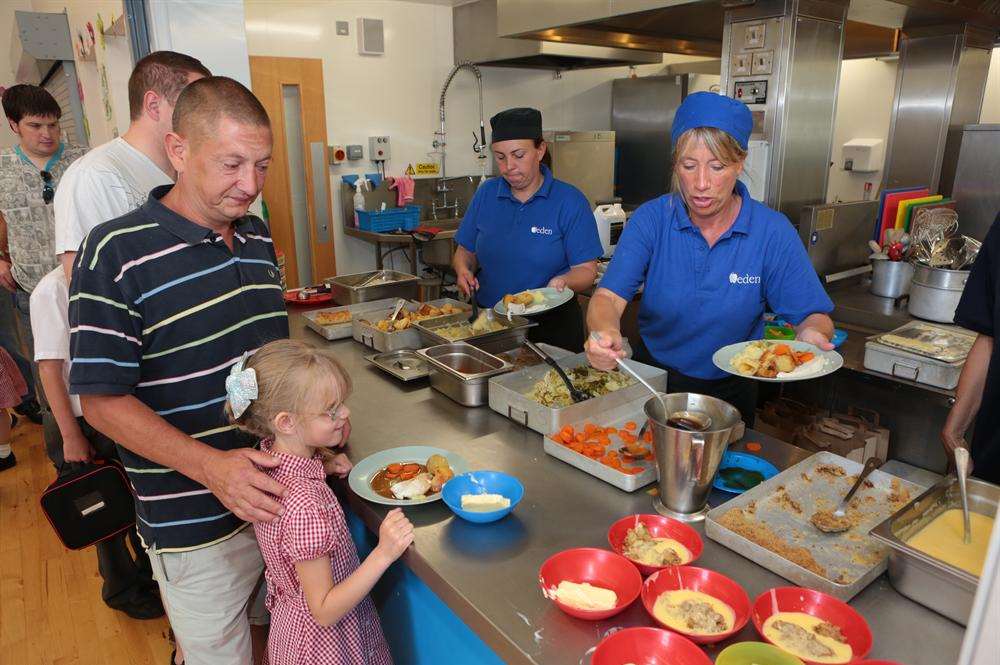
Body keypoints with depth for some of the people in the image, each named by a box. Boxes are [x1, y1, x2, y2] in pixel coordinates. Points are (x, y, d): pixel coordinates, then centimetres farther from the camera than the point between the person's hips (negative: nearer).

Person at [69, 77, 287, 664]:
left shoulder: (259, 238, 5)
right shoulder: (117, 254, -16)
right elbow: (103, 400, -15)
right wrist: (211, 466, -28)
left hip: (279, 492, 6)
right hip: (196, 527, -6)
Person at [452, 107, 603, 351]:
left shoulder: (570, 201, -5)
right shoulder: (486, 194, 7)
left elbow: (586, 269, -7)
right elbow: (465, 251, 14)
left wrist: (563, 282, -27)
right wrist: (463, 270, -8)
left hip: (551, 328, -3)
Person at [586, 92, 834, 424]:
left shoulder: (773, 232, -15)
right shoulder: (651, 218, -15)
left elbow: (812, 315, -9)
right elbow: (609, 297, -24)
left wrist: (812, 334, -33)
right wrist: (605, 332, -46)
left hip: (730, 391, 1)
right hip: (653, 378, 0)